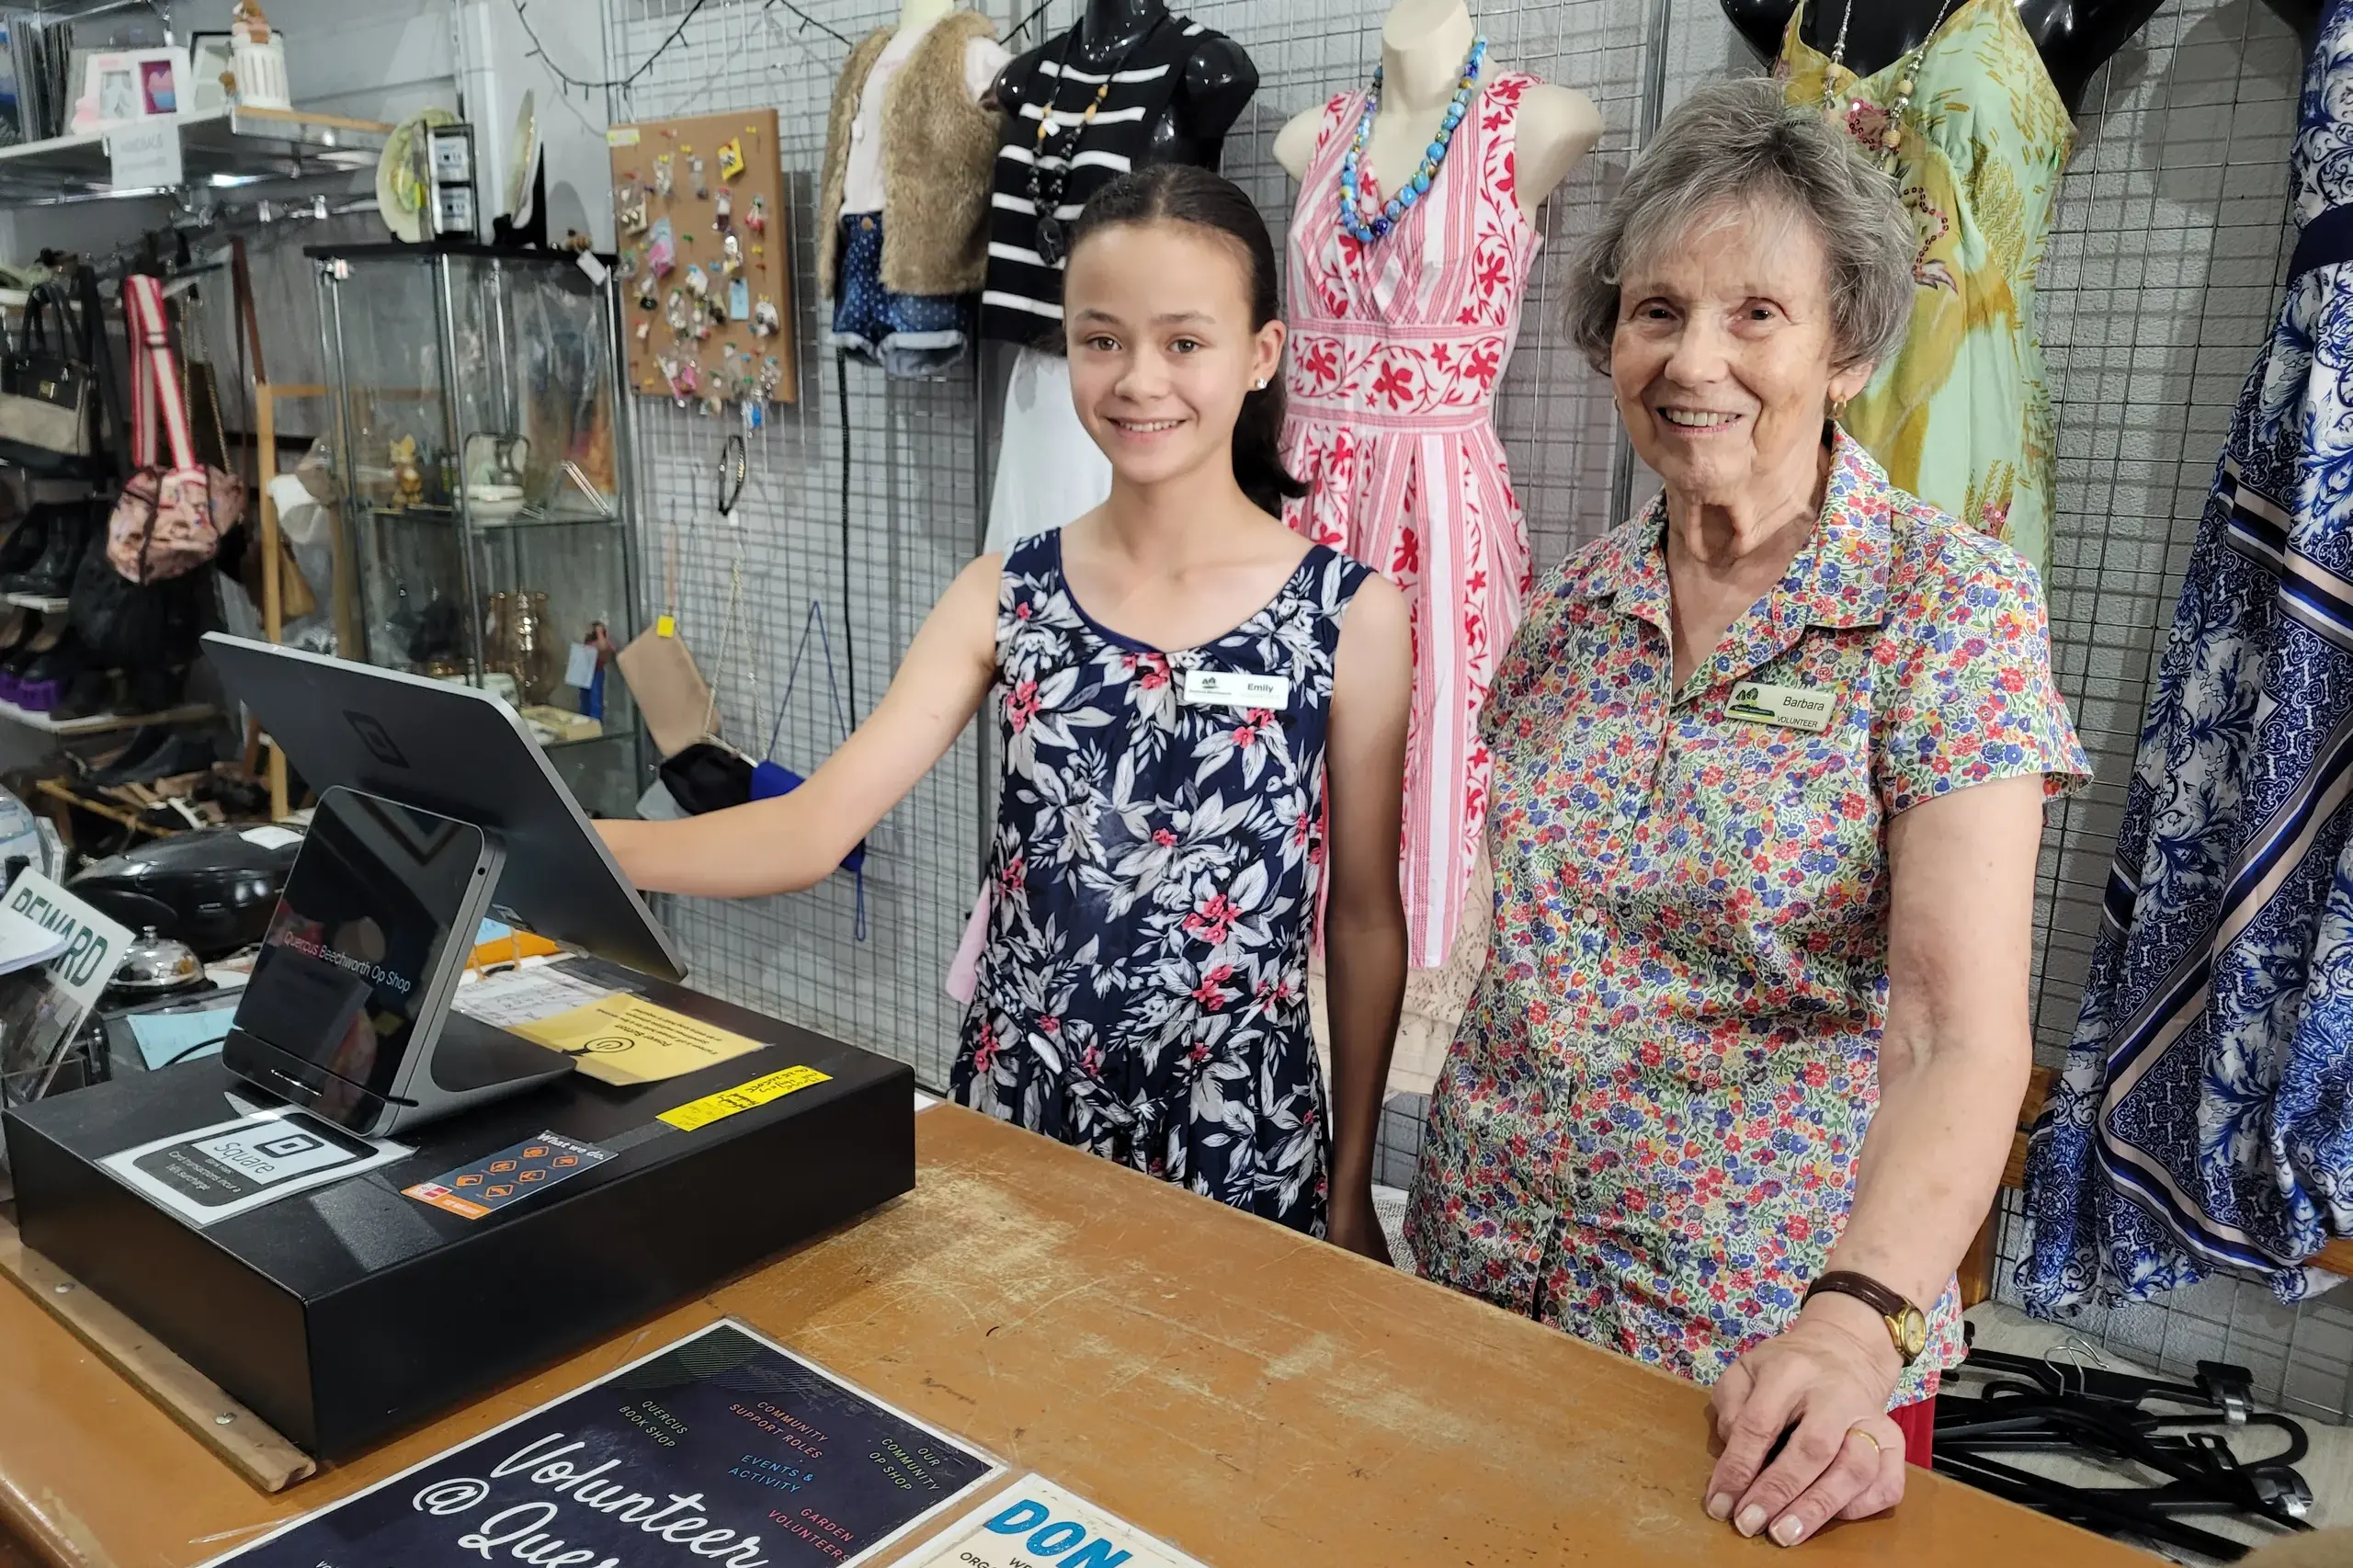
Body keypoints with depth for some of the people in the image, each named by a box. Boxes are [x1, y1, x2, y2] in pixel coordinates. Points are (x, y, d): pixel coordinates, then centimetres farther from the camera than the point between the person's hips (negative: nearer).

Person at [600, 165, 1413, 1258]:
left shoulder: (1348, 614, -9)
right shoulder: (1004, 597, -3)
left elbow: (1366, 917, -3)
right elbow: (814, 827, -11)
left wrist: (1352, 1190, 3)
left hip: (1244, 1149, -2)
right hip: (1012, 1119, 2)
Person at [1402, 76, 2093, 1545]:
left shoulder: (1951, 607, -13)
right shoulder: (1576, 600, 1)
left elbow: (1964, 1037, -20)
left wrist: (1857, 1319, -35)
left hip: (1768, 1337, -4)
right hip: (1484, 1265, 4)